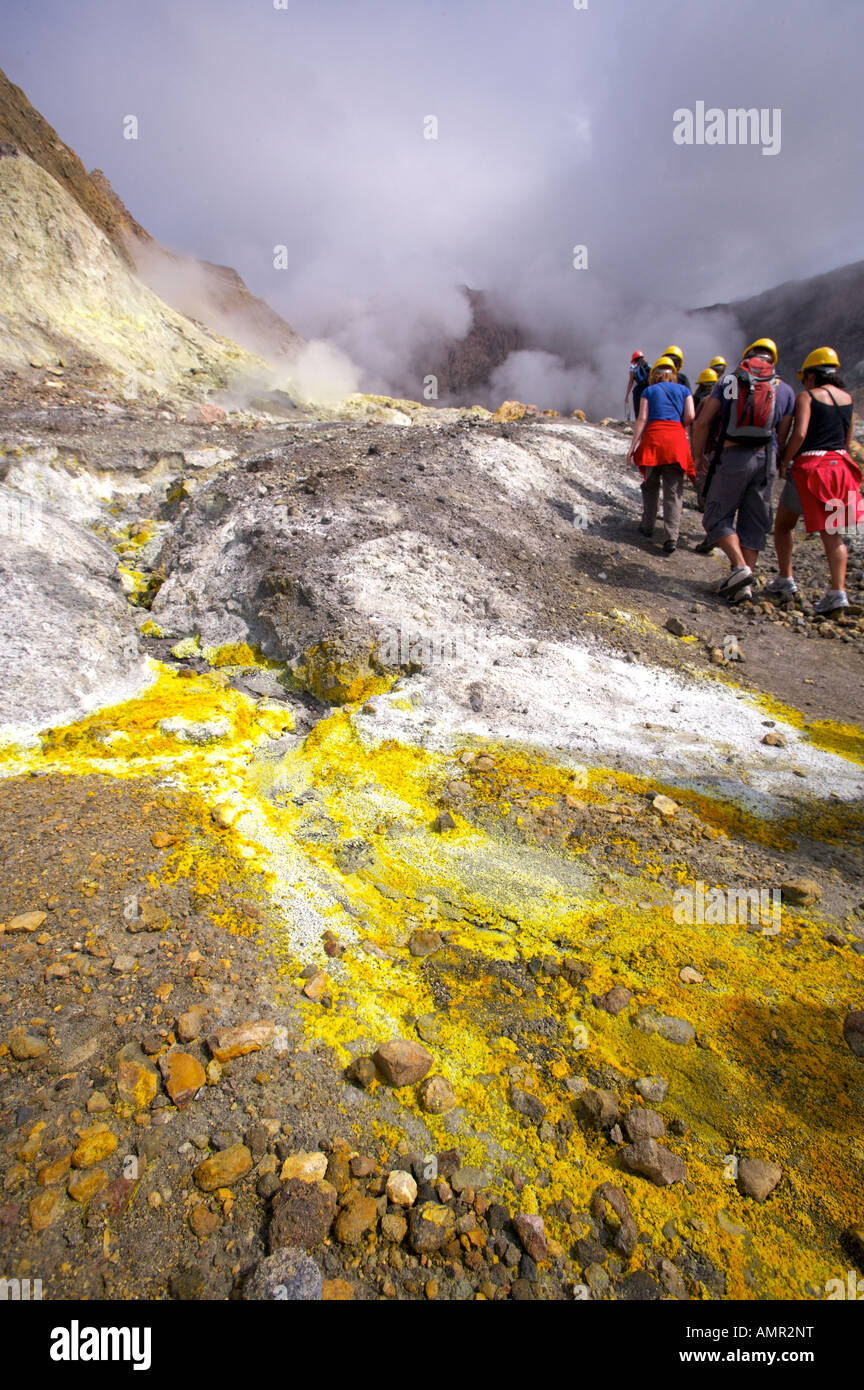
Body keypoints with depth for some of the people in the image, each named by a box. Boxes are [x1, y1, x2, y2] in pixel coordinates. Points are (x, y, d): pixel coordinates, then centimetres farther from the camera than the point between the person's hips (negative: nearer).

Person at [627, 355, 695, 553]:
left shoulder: (649, 391, 13)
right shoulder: (684, 390, 17)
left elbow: (642, 419, 3)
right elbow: (690, 416, 5)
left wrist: (633, 446, 2)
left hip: (654, 436, 0)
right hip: (677, 440, 1)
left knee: (651, 486, 17)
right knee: (673, 491, -2)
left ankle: (648, 527, 20)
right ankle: (671, 538, -11)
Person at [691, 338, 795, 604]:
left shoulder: (728, 380, 7)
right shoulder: (785, 390, 12)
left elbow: (702, 422, 0)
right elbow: (783, 436, 7)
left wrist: (698, 456, 8)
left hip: (732, 455, -3)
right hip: (766, 459, 3)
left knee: (718, 516, 6)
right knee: (754, 522, 8)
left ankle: (739, 567, -14)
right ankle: (745, 584, 6)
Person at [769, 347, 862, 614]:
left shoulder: (808, 396, -6)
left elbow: (799, 434, -19)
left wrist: (784, 462, -8)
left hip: (809, 465, -6)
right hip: (839, 466, 6)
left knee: (783, 524, 13)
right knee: (832, 532, 6)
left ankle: (785, 580, 12)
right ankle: (837, 591, -2)